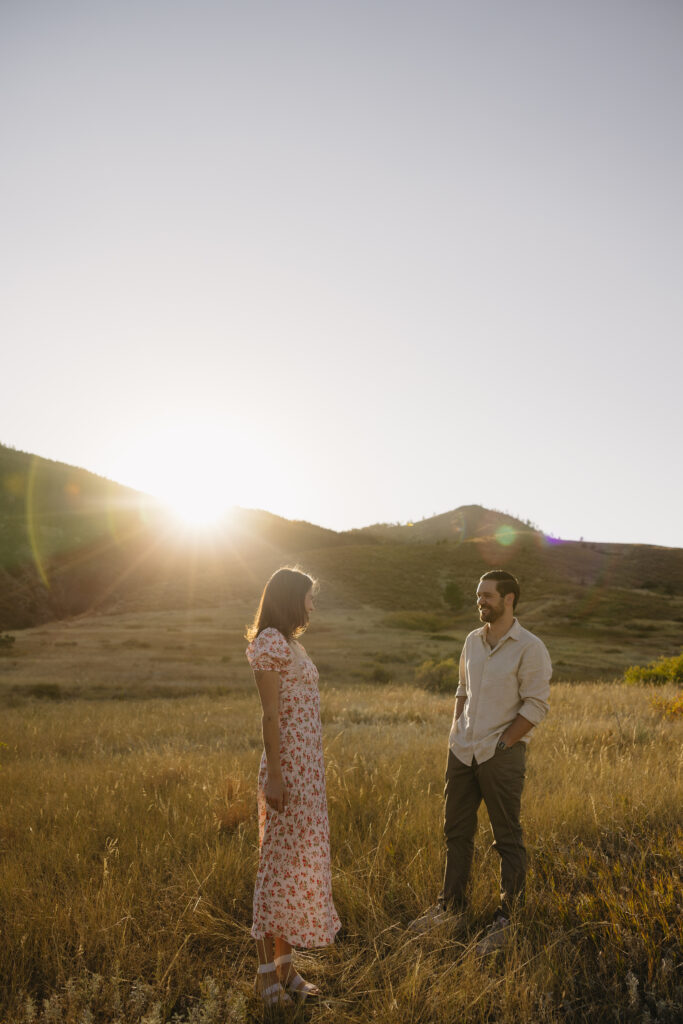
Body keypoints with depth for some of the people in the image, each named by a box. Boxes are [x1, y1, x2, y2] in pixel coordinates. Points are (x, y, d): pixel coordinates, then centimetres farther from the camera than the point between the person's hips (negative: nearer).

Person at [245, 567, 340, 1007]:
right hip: (289, 769, -10)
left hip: (309, 768, 10)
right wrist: (274, 775, -19)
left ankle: (286, 964, 25)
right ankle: (267, 971, 13)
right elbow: (270, 714, -18)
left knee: (302, 861, 14)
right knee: (281, 864, 0)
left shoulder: (291, 644, 16)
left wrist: (314, 775, 20)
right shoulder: (269, 642, -13)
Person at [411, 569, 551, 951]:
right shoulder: (473, 640, 9)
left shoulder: (530, 648, -11)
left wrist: (501, 744, -12)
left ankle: (507, 919, 21)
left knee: (508, 839, 6)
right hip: (463, 750, 7)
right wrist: (455, 731, 9)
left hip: (502, 755, -6)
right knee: (457, 831, 15)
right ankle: (452, 907, 30)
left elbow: (536, 706, -13)